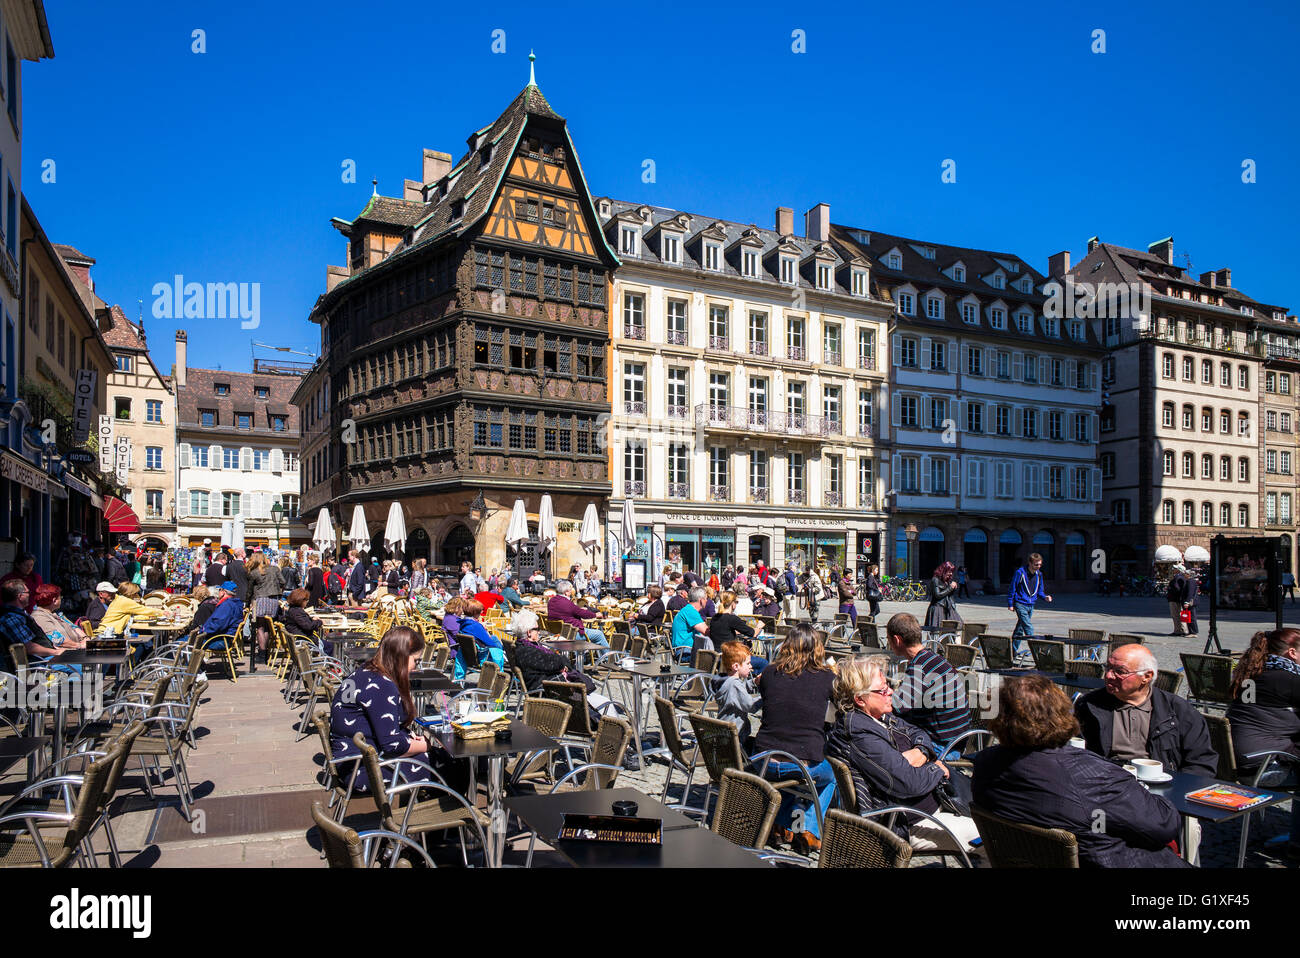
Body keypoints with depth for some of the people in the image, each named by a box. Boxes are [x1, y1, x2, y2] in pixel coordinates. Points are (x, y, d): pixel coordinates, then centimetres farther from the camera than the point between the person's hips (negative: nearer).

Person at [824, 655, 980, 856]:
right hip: (912, 825, -10)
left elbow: (917, 733, 15)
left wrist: (921, 752, -8)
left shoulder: (880, 716, 2)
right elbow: (909, 784, -30)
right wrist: (938, 769, -10)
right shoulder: (860, 735, -28)